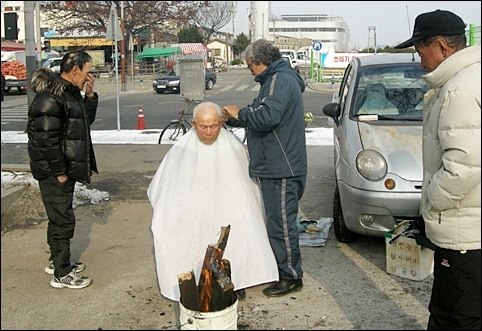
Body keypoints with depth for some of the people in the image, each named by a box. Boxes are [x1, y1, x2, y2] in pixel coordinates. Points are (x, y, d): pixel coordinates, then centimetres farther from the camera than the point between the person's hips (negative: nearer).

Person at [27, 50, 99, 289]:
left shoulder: (71, 91, 11)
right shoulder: (50, 95, -20)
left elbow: (86, 120, 20)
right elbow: (45, 137, -24)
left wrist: (89, 95, 4)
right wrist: (59, 171, -20)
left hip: (66, 168, 10)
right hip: (53, 171, -10)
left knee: (60, 218, 20)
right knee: (63, 220, -2)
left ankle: (57, 261, 35)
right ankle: (62, 274, 9)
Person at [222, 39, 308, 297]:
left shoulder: (281, 80, -15)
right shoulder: (275, 80, 19)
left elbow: (266, 117, -30)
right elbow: (261, 114, 26)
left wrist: (239, 114, -14)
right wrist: (232, 118, 17)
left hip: (281, 169, -11)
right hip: (275, 167, 11)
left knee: (281, 223, -3)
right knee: (276, 220, 18)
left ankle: (291, 276, 7)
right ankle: (279, 268, 30)